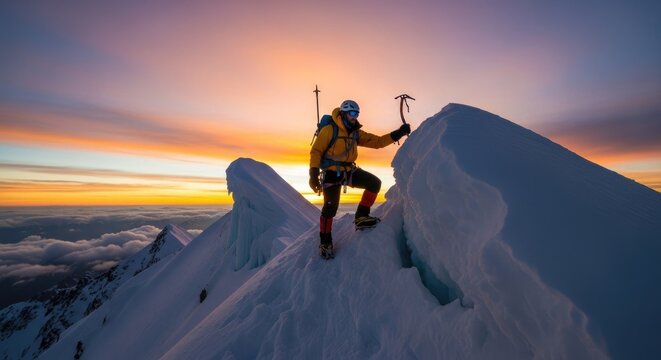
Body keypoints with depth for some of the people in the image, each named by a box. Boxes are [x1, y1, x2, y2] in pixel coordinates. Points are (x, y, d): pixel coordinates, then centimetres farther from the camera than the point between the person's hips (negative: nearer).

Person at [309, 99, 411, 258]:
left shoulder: (356, 133, 9)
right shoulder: (329, 130, -9)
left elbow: (377, 141, 8)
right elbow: (316, 151, -10)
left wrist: (398, 133, -2)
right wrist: (314, 174, -19)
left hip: (349, 170, 6)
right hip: (331, 173, -6)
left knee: (375, 183, -5)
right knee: (330, 208, -8)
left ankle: (361, 217, 7)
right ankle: (325, 242, 14)